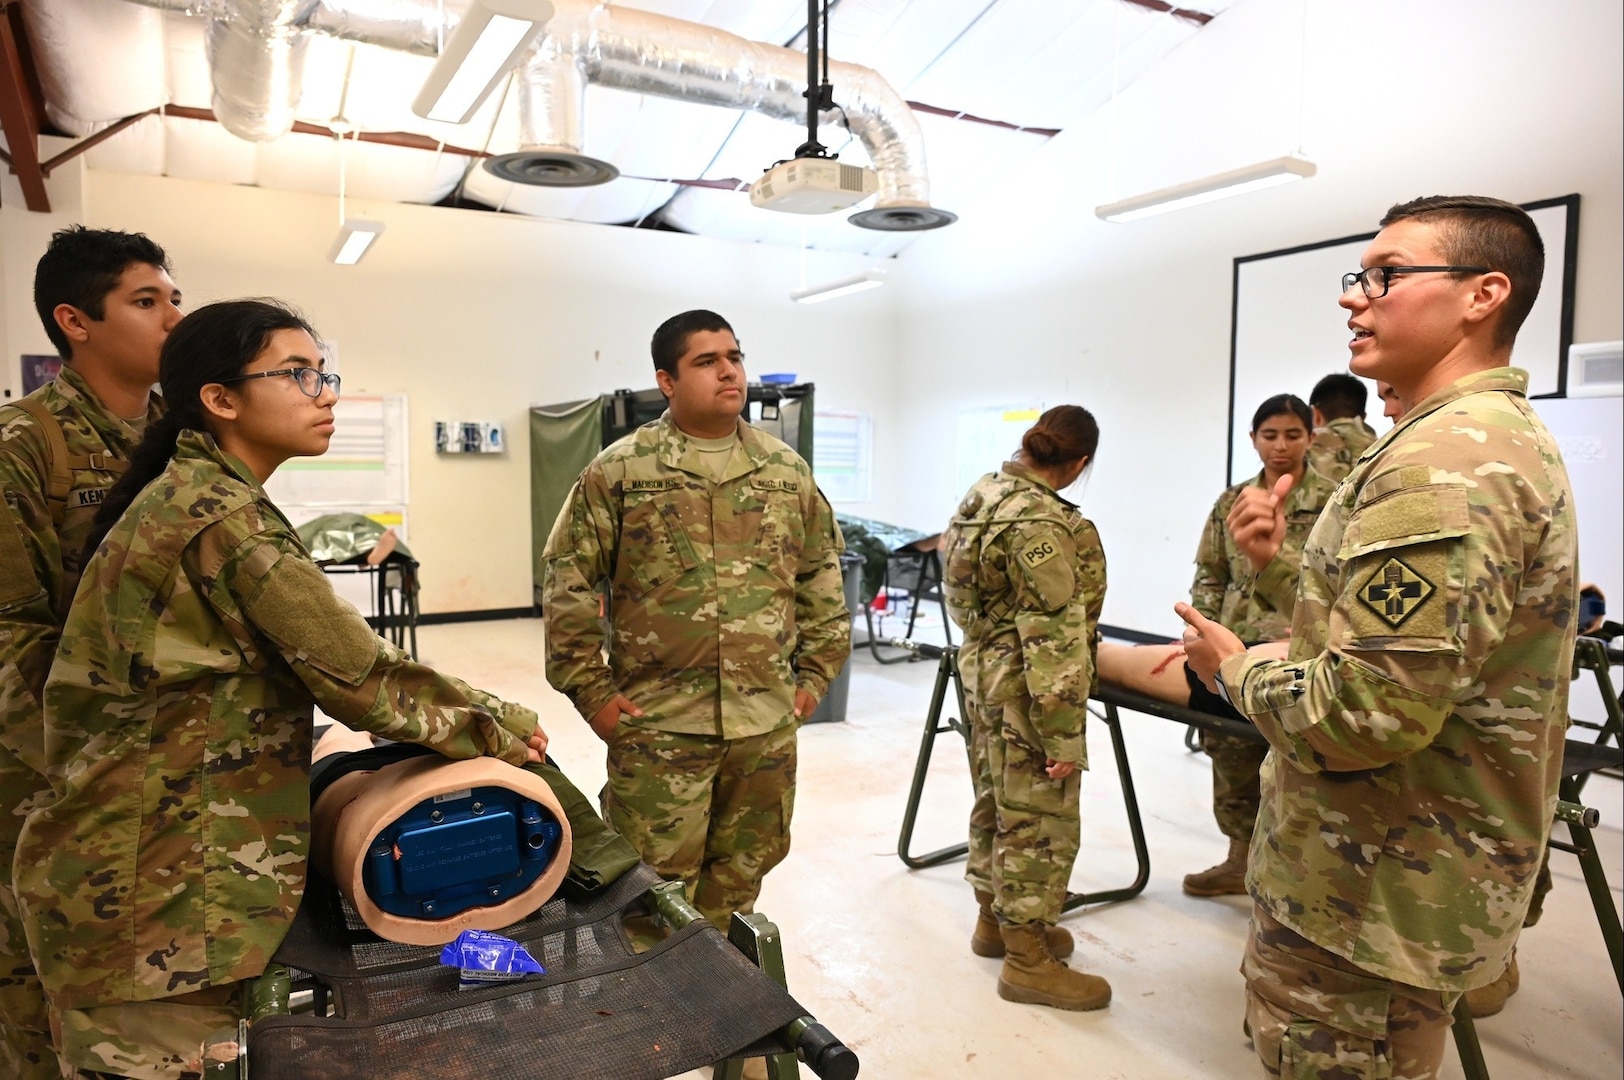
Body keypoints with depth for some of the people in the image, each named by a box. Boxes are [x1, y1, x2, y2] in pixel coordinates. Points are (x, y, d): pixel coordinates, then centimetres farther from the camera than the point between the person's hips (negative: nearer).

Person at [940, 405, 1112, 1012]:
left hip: (983, 671, 9)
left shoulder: (984, 494, 4)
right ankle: (1027, 959, 18)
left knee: (997, 802, 21)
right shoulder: (1041, 524, -23)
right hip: (1024, 689, -9)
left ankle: (995, 918, 38)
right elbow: (1055, 637, -24)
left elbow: (963, 593, 14)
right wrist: (1061, 735, -21)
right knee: (1039, 817, 4)